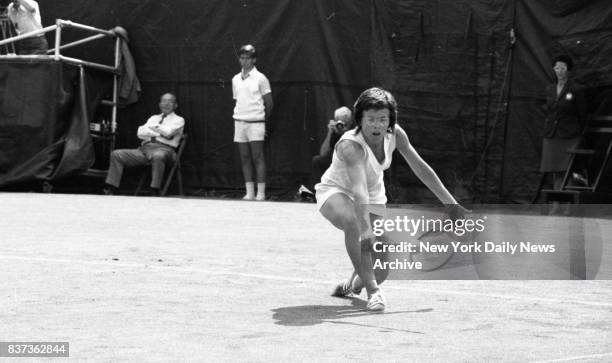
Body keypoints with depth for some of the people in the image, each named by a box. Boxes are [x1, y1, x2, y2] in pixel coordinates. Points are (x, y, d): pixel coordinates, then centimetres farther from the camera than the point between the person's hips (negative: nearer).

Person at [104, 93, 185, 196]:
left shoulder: (178, 120, 14)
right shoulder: (154, 118, 29)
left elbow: (168, 133, -7)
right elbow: (140, 133, 12)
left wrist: (153, 127, 8)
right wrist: (159, 132, 0)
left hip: (163, 149, -6)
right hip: (144, 148, 6)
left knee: (157, 156, -44)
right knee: (116, 154, -11)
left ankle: (155, 192, -43)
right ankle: (111, 190, -18)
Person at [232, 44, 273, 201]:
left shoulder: (260, 78, -2)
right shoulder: (235, 79, 12)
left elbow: (269, 103, 2)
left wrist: (264, 120, 7)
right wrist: (237, 117, 10)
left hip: (255, 123, -5)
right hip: (239, 122, 5)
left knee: (258, 158, -7)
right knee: (245, 159, 3)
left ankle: (261, 193, -6)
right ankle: (249, 193, 6)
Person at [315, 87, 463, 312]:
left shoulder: (395, 135, -17)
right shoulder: (350, 146, -35)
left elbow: (420, 168, -6)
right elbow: (359, 191, -46)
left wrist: (450, 203, -3)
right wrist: (367, 231, -58)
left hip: (374, 196, 5)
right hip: (336, 192, -5)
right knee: (353, 223, -42)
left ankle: (353, 283, 31)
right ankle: (373, 292, -34)